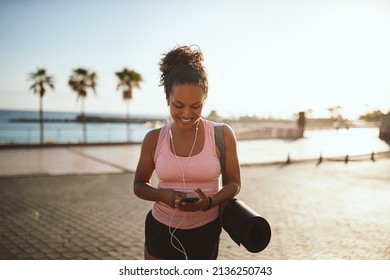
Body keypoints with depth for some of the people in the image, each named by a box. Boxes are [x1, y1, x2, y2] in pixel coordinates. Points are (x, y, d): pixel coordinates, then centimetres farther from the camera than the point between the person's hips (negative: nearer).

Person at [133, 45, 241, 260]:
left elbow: (234, 182, -3)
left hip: (204, 233, 0)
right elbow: (139, 185, 4)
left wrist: (210, 202, -23)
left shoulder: (222, 135, -11)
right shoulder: (154, 139, -6)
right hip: (161, 231, 1)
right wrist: (163, 195, -18)